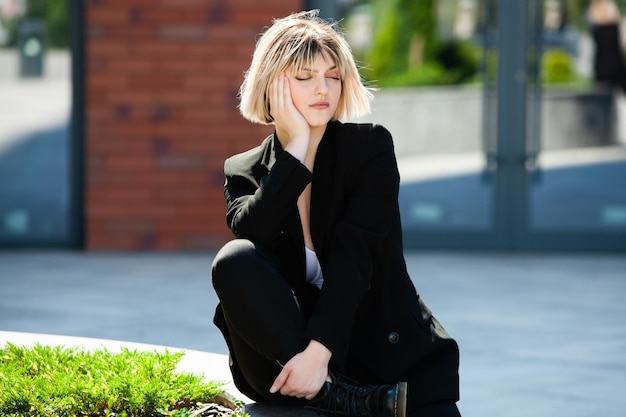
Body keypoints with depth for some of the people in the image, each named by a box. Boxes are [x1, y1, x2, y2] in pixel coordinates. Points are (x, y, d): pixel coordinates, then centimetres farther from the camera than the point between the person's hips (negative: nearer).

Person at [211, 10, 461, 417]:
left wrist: (319, 351, -25)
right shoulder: (244, 172, 6)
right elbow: (249, 234, -18)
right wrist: (297, 146, -16)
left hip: (378, 343, -3)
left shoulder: (371, 147, 0)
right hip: (284, 353, 4)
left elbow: (353, 257, -13)